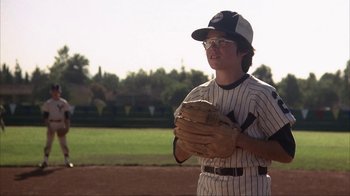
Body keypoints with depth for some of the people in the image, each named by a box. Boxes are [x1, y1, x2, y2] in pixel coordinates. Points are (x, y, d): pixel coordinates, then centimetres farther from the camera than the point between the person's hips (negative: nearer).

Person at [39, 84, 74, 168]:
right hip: (51, 124, -1)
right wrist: (49, 127, -12)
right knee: (48, 143, 0)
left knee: (64, 143, 2)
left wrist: (67, 127, -5)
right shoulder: (48, 103, 1)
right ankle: (45, 161, 4)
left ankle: (67, 161, 6)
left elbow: (67, 116, 4)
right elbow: (45, 117, -2)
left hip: (61, 125, 1)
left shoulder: (64, 103, 4)